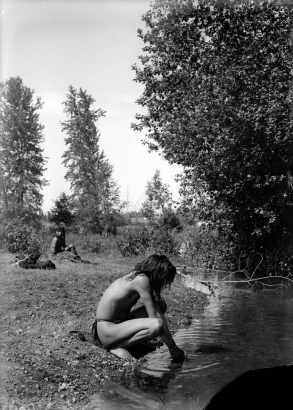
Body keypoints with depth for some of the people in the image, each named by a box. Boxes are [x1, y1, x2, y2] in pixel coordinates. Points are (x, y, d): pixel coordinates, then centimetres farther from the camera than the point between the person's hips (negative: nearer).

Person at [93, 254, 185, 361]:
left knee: (161, 305, 7)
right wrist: (173, 348, -13)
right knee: (157, 325, -28)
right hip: (106, 331, -10)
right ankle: (116, 347, -11)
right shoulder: (142, 280, -21)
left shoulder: (137, 276, 5)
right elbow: (154, 316, -20)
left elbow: (158, 311, 8)